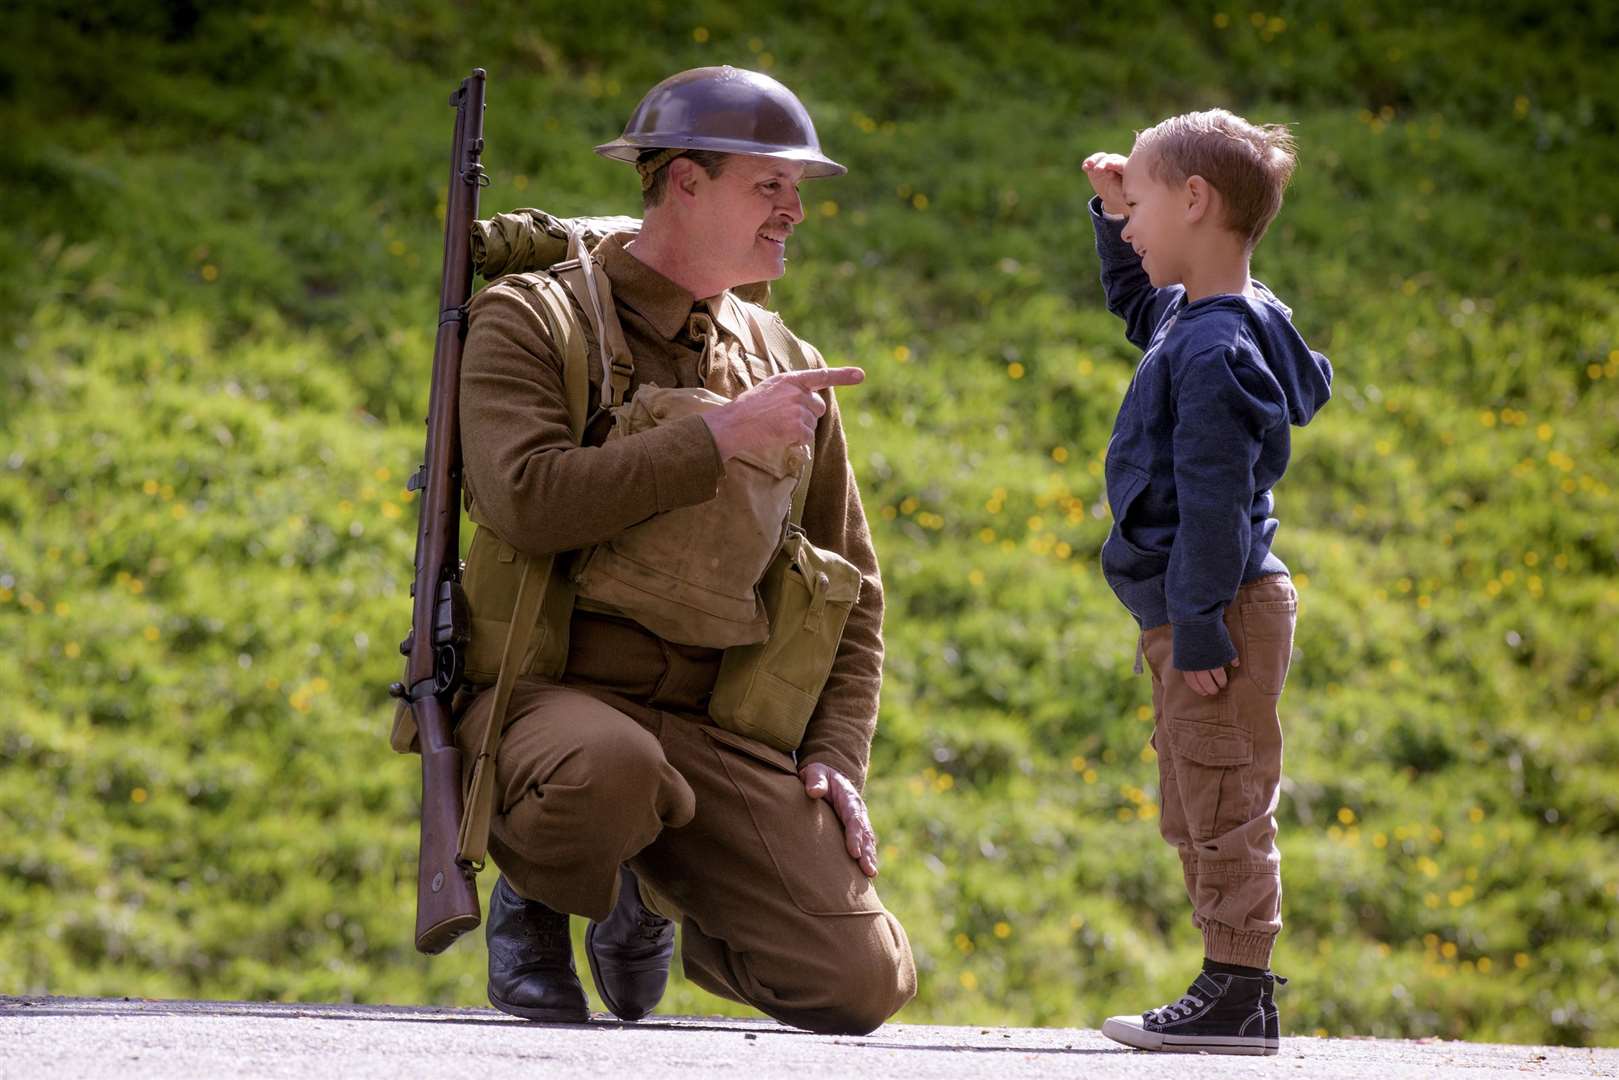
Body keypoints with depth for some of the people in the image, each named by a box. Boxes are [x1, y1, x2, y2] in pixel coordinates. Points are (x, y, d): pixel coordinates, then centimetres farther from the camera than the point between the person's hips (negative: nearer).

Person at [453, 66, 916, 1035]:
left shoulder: (787, 372, 16)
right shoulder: (529, 321, 0)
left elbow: (852, 588, 23)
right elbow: (526, 501, -20)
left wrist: (837, 756, 8)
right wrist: (718, 440, -16)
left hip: (712, 728, 5)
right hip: (545, 696, -5)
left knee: (862, 984, -14)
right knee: (608, 769, -43)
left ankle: (647, 903, 18)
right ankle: (534, 900, -5)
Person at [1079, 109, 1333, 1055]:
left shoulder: (1216, 350, -20)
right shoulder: (1187, 320, 12)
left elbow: (1214, 498, -24)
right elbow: (1135, 302, 38)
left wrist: (1199, 624, -24)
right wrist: (1114, 213, 24)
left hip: (1224, 617, -11)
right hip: (1194, 618, 11)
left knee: (1225, 815, -7)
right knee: (1198, 820, 15)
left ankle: (1238, 997, -3)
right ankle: (1239, 999, 20)